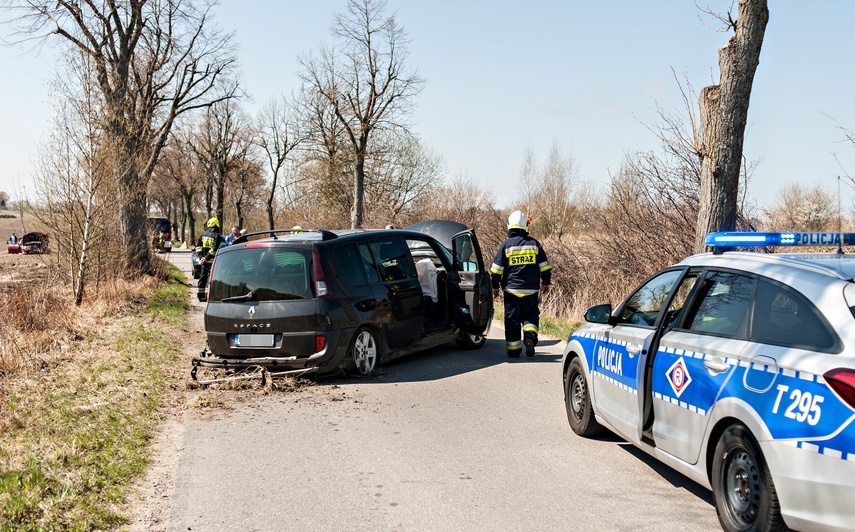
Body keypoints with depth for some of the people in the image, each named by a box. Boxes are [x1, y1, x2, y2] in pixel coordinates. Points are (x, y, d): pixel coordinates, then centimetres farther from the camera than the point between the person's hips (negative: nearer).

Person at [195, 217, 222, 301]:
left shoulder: (203, 234, 9)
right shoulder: (217, 236, -9)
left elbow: (198, 245, 6)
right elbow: (215, 249, -19)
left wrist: (201, 256, 3)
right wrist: (207, 257, -15)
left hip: (203, 260, 6)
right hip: (212, 260, -6)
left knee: (203, 276, 13)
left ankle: (200, 295, 16)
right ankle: (208, 295, -7)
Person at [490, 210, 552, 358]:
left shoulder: (506, 245, -4)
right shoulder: (534, 243, 2)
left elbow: (496, 269, -3)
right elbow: (544, 267, 7)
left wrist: (495, 286, 8)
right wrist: (546, 283, 19)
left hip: (511, 289, -1)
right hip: (531, 290, 1)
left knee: (512, 318, 7)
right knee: (530, 314, 14)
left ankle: (513, 349, 8)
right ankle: (530, 335, -12)